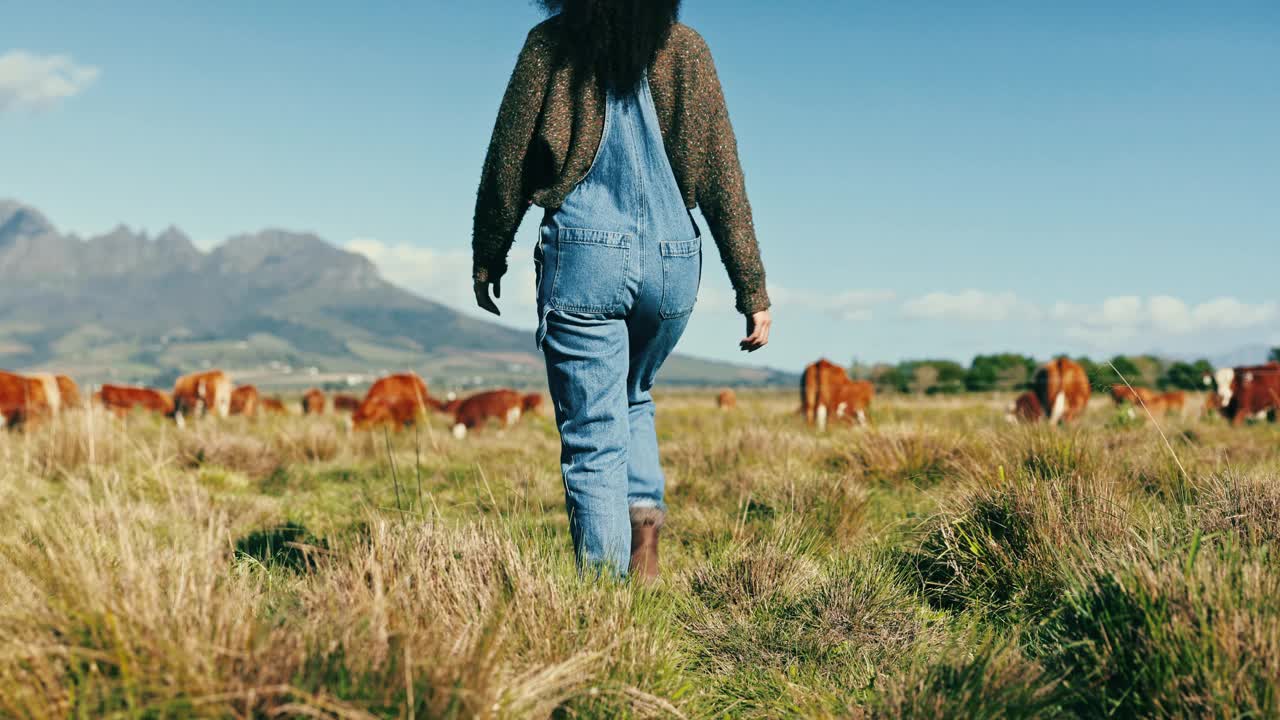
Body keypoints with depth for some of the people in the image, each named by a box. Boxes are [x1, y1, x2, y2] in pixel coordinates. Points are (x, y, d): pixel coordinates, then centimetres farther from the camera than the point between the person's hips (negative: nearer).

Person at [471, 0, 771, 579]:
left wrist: (487, 258, 15)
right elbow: (722, 178, 4)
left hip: (583, 254, -3)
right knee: (633, 398, 27)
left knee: (593, 435, 3)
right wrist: (752, 290, 6)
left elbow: (508, 162, 2)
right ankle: (645, 514, 8)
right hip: (673, 259, 3)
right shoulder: (687, 50, 7)